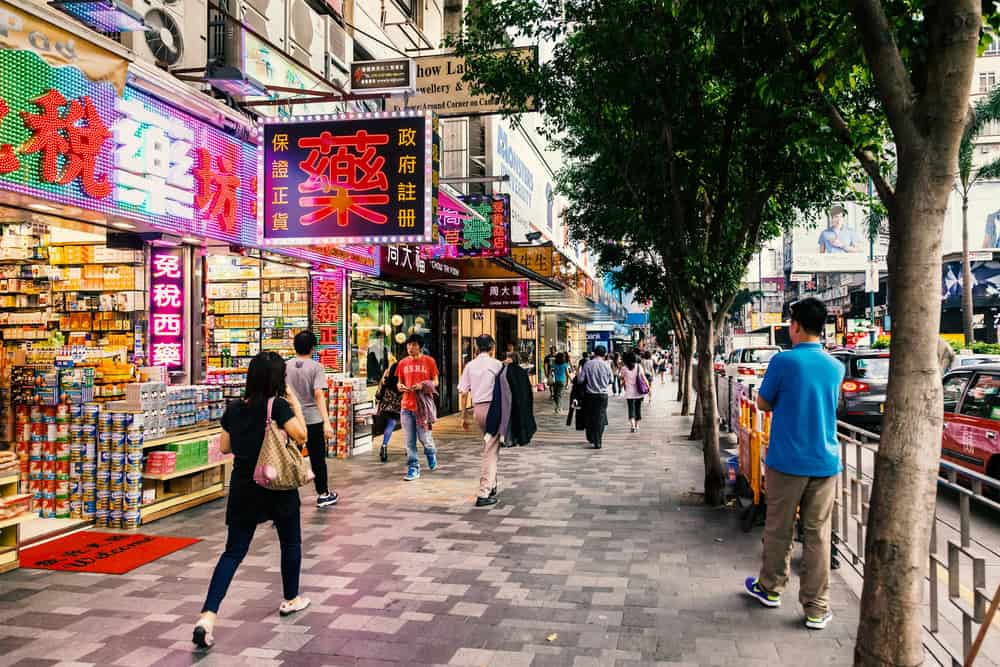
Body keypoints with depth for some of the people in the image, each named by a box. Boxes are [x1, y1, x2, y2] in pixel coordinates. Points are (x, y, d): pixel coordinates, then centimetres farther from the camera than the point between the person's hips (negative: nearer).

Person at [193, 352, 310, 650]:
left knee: (233, 551, 6)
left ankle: (208, 615, -9)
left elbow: (224, 447, 10)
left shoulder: (234, 409, 2)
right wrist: (296, 405, -7)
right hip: (278, 486, -4)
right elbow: (301, 436, -18)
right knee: (290, 542, 20)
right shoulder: (278, 405, -14)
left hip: (243, 487, 4)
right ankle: (291, 599, 34)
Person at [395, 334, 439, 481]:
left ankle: (431, 454, 32)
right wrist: (400, 387, -6)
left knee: (424, 437, 0)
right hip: (406, 406, 3)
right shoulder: (403, 363, 9)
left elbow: (435, 382, 2)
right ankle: (413, 469, 12)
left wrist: (422, 385, -15)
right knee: (409, 441, 3)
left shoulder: (429, 361, 0)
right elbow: (400, 383, 17)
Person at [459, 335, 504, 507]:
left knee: (488, 447, 21)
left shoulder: (470, 366, 7)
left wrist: (464, 416, 13)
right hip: (493, 407, -5)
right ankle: (484, 493, -7)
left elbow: (463, 393, 7)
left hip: (477, 409, 5)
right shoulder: (497, 364, -4)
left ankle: (492, 486, 28)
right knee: (491, 450, -3)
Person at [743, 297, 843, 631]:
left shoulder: (783, 361, -11)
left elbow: (763, 403, -1)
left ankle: (770, 588, 30)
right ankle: (817, 608, 11)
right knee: (817, 534, 7)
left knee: (779, 529, 12)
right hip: (825, 462, 4)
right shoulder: (836, 367, 4)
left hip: (787, 461, -3)